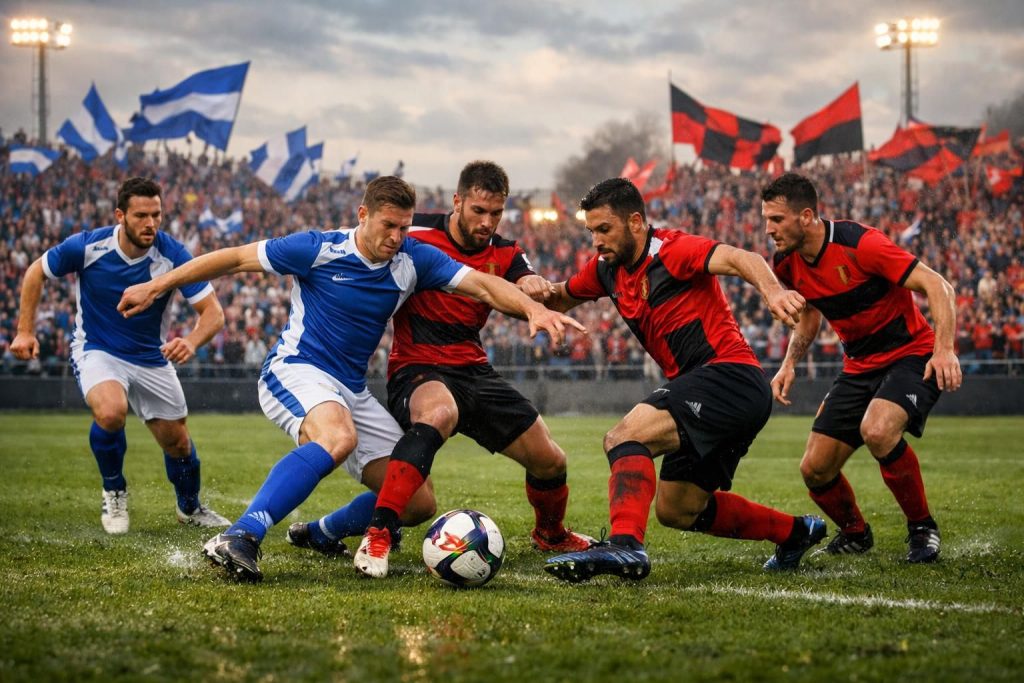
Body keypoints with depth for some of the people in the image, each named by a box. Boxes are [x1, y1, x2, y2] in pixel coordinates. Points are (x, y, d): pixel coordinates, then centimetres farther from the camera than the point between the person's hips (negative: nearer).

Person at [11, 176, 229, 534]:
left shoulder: (172, 254, -20)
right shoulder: (87, 246, -20)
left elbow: (213, 311, -20)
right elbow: (36, 273, -2)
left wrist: (191, 342, -40)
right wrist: (25, 330, -5)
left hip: (152, 357, 2)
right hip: (96, 350, -2)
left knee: (178, 443, 7)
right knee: (110, 411, -33)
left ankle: (189, 507, 41)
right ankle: (113, 492, -4)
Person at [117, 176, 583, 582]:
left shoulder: (414, 260, 1)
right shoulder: (318, 250, -10)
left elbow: (483, 285, -5)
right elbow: (235, 259, -2)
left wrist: (533, 308, -25)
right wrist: (155, 287, 1)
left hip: (352, 392, 6)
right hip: (295, 370, -6)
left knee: (418, 504, -1)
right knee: (339, 437, -41)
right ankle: (239, 539, -48)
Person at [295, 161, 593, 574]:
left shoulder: (504, 255, 6)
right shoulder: (417, 236, -7)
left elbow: (527, 288, -12)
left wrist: (536, 290, -37)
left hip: (473, 371, 6)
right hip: (417, 370, -6)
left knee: (550, 461, 6)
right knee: (440, 413, -42)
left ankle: (550, 535, 41)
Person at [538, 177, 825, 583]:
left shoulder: (672, 250, -11)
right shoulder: (607, 269, 13)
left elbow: (738, 259, -28)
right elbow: (561, 298, 30)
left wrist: (772, 291, -48)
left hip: (730, 374, -10)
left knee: (625, 437, -26)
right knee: (676, 511, 16)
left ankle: (625, 545, -42)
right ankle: (794, 532, 28)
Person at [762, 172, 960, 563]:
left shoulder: (859, 244, -23)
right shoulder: (787, 264, -2)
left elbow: (937, 286, -23)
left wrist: (944, 349, -35)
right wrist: (790, 364, 6)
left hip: (911, 355, -7)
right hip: (859, 367, 7)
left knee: (877, 431, -35)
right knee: (815, 469, -1)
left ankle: (922, 527, -13)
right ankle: (854, 532, 31)